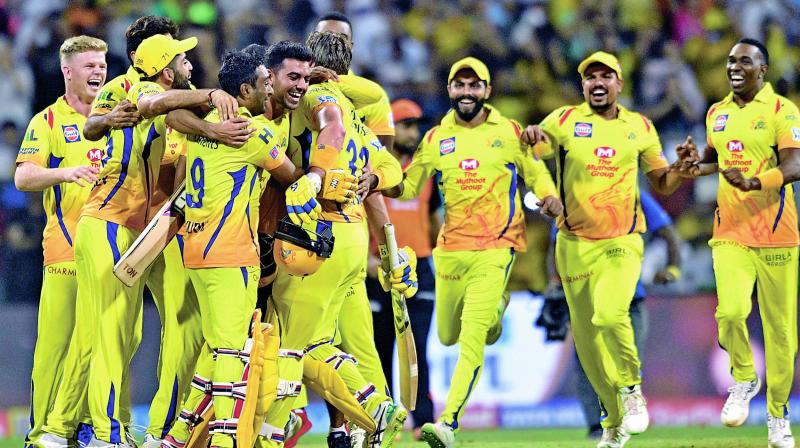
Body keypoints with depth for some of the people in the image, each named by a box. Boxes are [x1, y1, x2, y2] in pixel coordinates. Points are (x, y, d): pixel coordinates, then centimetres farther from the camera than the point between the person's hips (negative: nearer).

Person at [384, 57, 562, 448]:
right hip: (450, 250, 4)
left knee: (472, 338, -16)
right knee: (448, 337, 15)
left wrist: (549, 198, -10)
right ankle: (495, 306, 49)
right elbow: (408, 187, 9)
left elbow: (536, 174, 12)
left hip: (495, 250, -4)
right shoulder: (436, 139, 7)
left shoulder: (510, 133, 2)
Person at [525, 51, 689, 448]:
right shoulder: (563, 122, 1)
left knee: (609, 315, -28)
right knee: (588, 341, 6)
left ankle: (631, 387, -3)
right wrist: (531, 136, -23)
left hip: (622, 242, -1)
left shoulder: (640, 128, 6)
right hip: (575, 245, 1)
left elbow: (662, 185, 15)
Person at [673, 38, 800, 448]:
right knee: (730, 311, -20)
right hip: (730, 232, 3)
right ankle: (744, 380, 6)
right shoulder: (717, 114, 12)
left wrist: (752, 183, -32)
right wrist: (695, 165, 8)